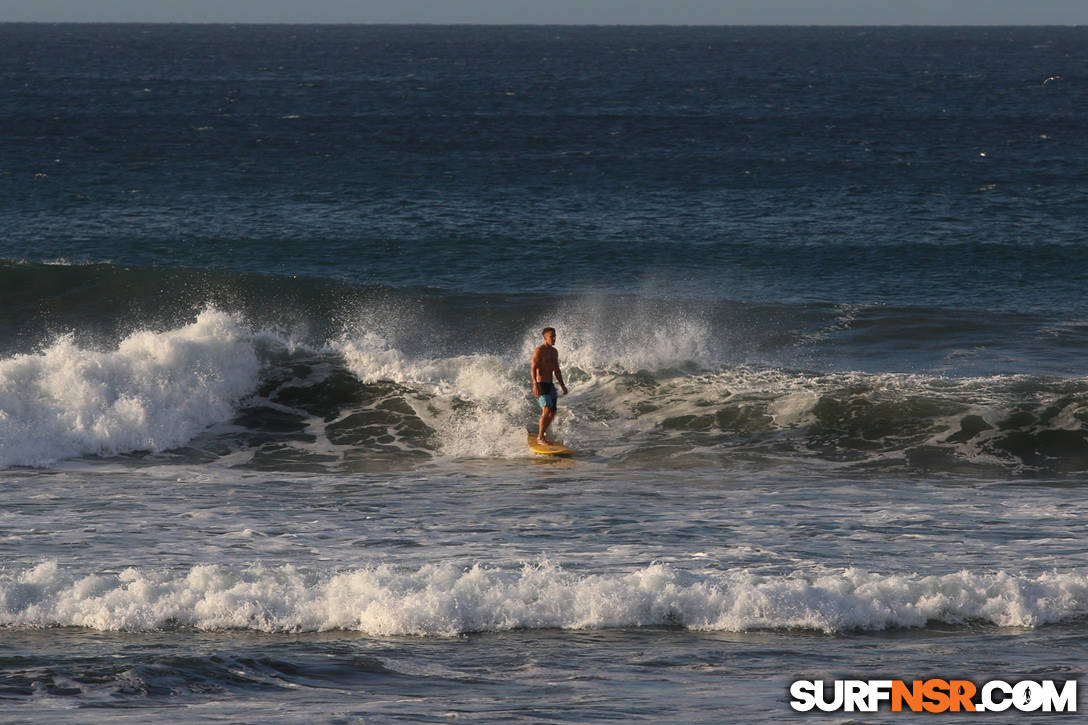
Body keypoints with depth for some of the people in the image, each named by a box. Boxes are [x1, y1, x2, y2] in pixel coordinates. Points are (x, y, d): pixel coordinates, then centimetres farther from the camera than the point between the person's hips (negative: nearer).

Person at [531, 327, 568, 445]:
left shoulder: (554, 351, 15)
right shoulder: (539, 351, -11)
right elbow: (533, 369, -18)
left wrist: (562, 385, 22)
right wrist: (535, 385, -29)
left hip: (550, 385, 9)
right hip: (541, 385, -9)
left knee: (552, 412, 8)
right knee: (547, 410, -18)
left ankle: (541, 435, 20)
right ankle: (540, 437, -13)